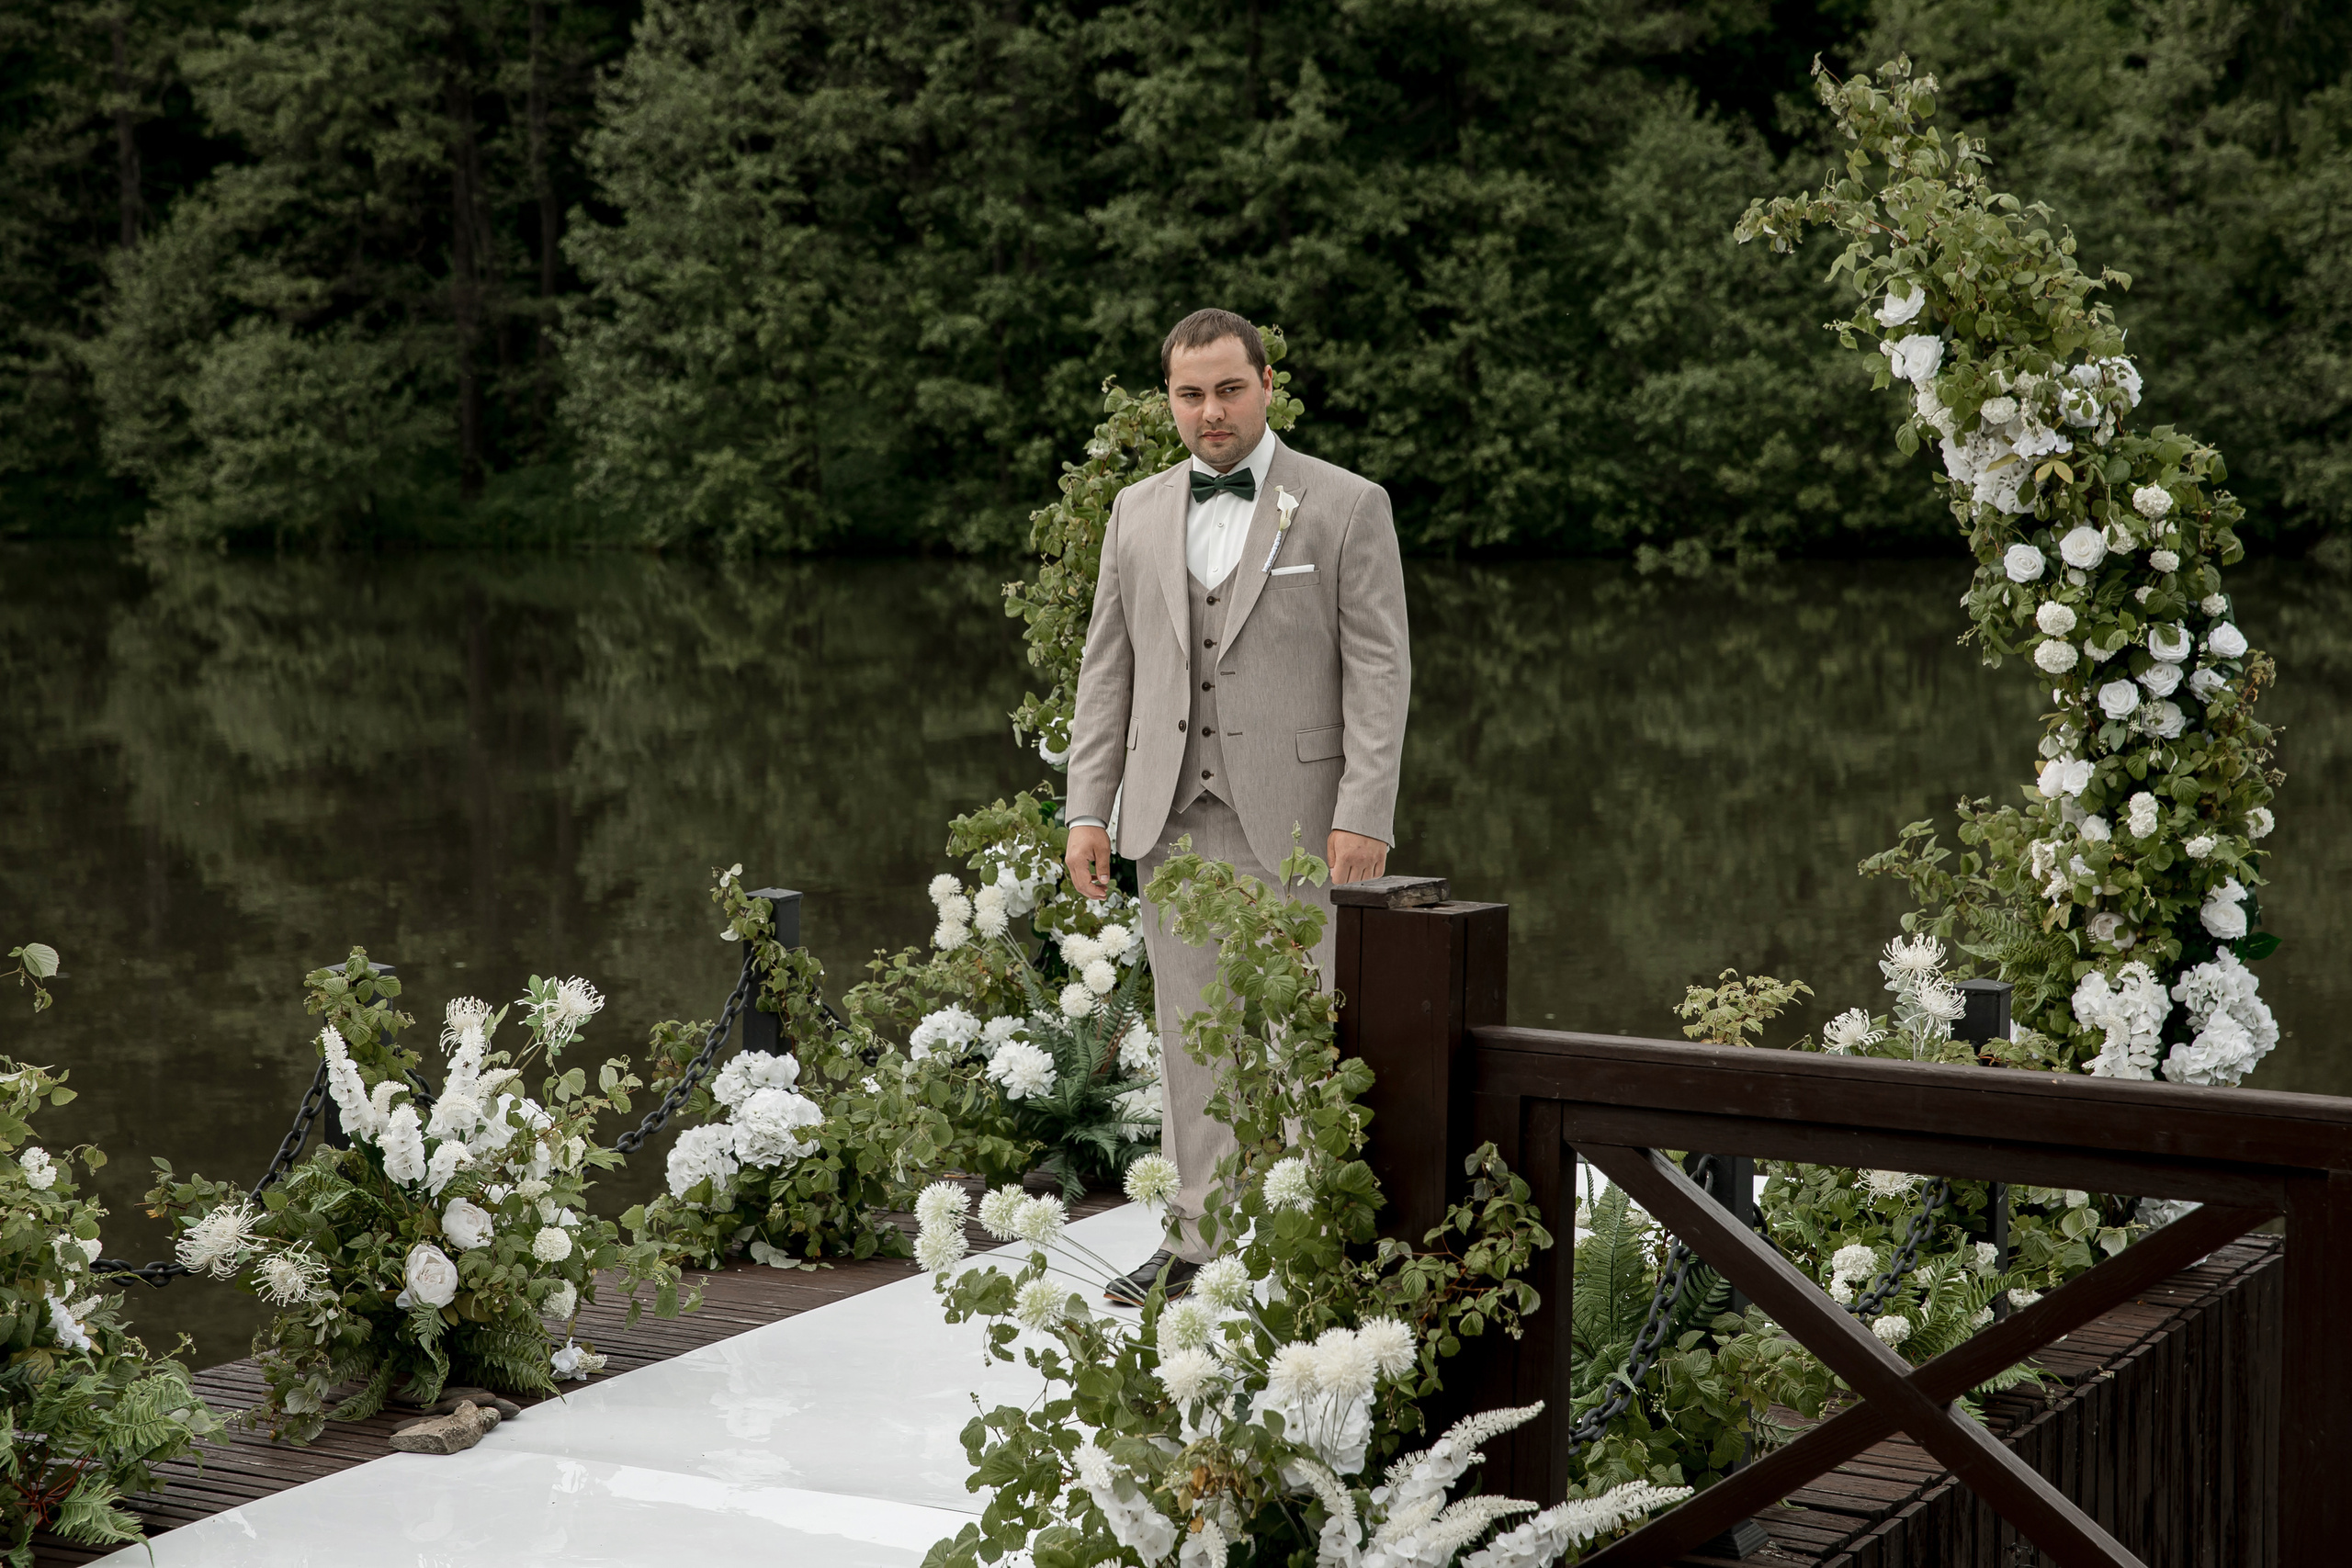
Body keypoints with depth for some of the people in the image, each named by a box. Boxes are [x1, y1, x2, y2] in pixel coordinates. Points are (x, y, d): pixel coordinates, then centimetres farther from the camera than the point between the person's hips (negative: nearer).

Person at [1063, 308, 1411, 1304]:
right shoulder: (1138, 513, 13)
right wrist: (1088, 809, 5)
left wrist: (1364, 815, -13)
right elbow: (1108, 669, 14)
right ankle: (1196, 1240, 16)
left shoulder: (1347, 506, -1)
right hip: (1173, 817, 5)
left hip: (1294, 817, -4)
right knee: (1190, 1032, 8)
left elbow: (1379, 669, -5)